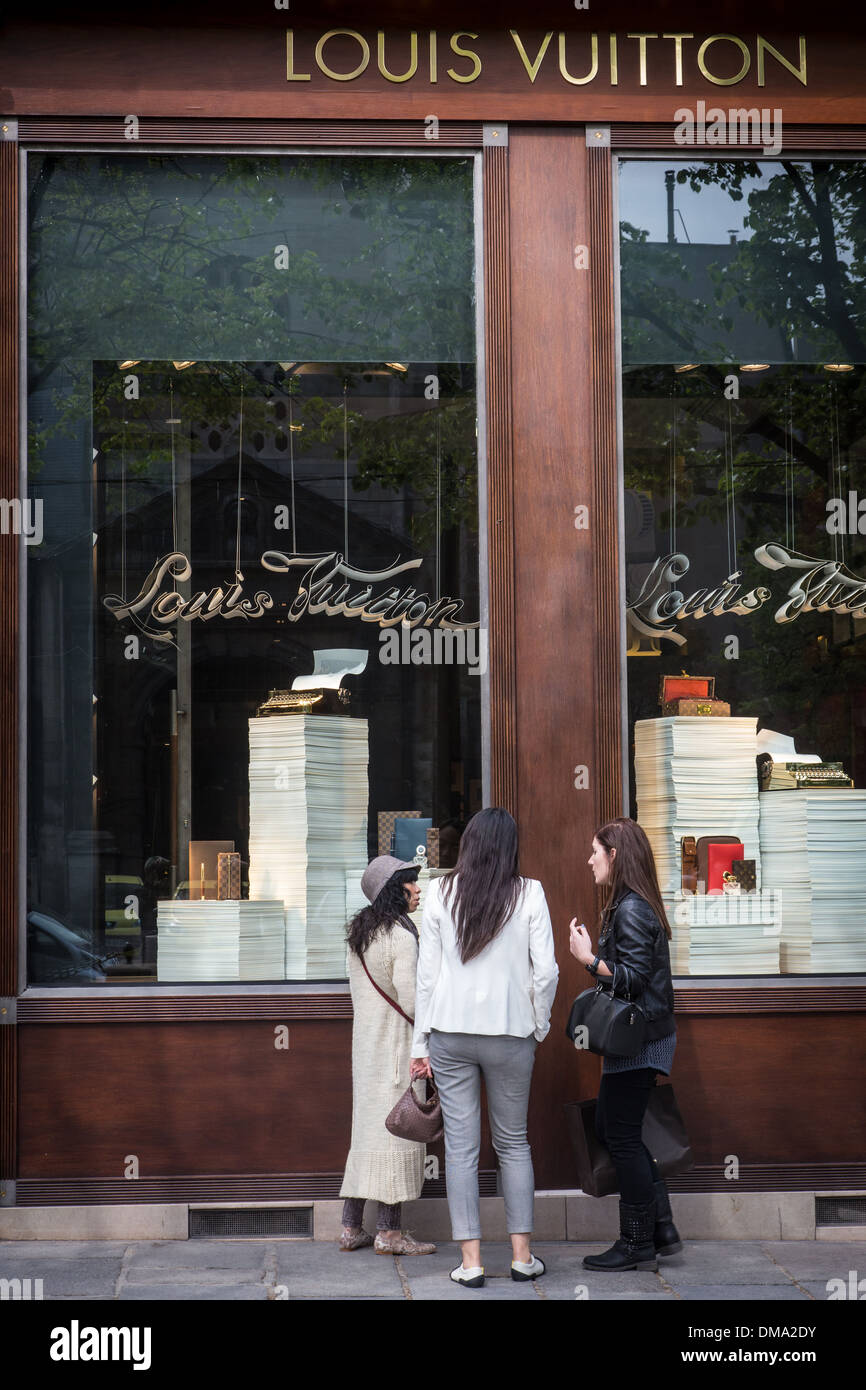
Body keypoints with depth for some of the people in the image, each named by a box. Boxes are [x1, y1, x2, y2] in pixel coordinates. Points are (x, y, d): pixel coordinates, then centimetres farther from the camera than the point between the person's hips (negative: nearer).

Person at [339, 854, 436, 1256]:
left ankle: (351, 1227, 14)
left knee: (366, 1126, 12)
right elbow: (411, 999, -19)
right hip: (397, 1043, -8)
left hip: (365, 1038, 8)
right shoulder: (401, 936, -16)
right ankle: (389, 1232, -1)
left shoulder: (359, 933, 11)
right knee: (396, 1128, -4)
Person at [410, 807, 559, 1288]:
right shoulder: (529, 893, -3)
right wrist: (539, 1027, 10)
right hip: (509, 1032, 0)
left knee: (461, 1145, 4)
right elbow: (546, 971, -6)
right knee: (514, 1143, 13)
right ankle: (523, 1255, 15)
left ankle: (471, 1261, 4)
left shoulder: (441, 892, 0)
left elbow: (427, 971, 1)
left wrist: (421, 1042, 6)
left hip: (450, 1031, 0)